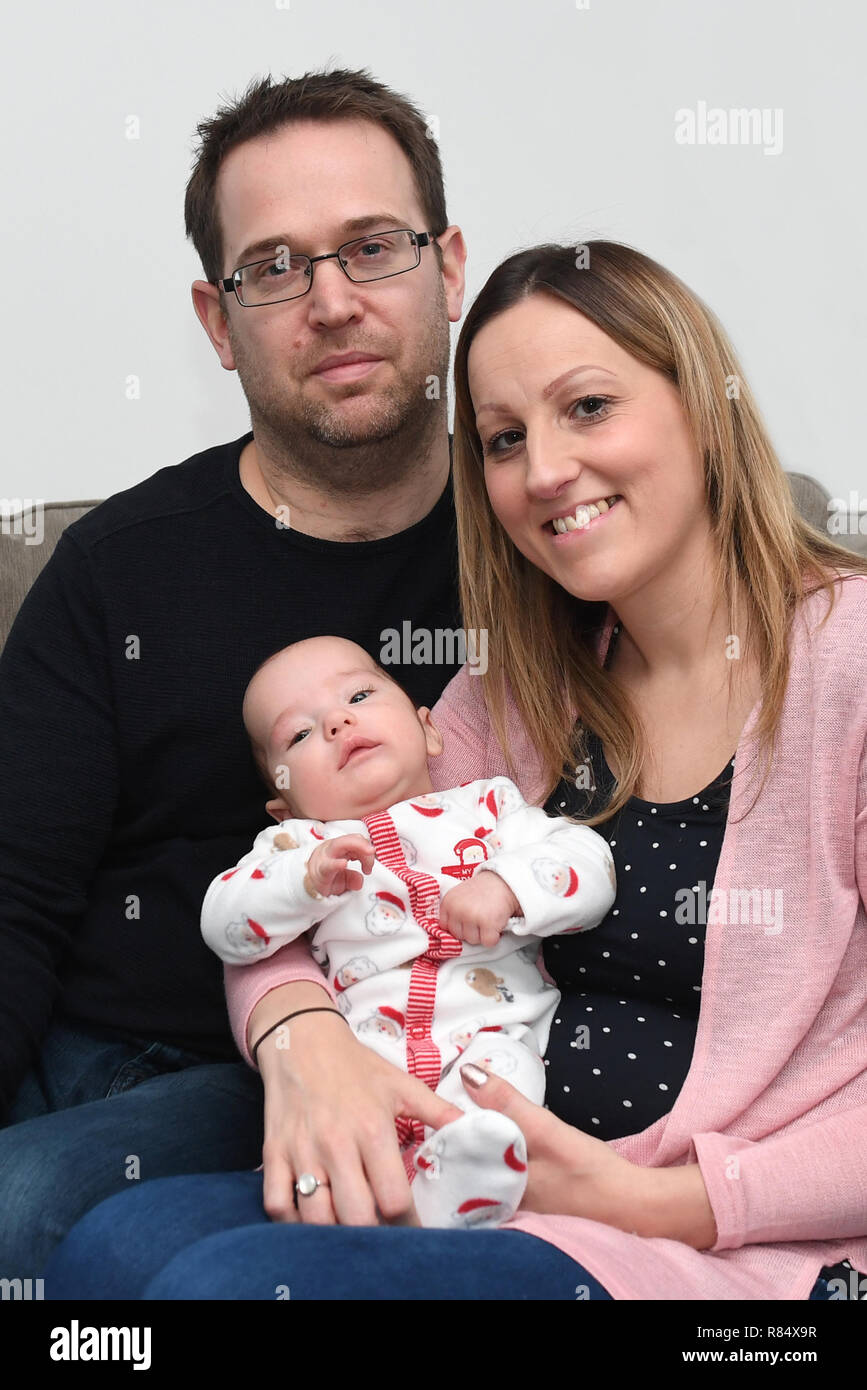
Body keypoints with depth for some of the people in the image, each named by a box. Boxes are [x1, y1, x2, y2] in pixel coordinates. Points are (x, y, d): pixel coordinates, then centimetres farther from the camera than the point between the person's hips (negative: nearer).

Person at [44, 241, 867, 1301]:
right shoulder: (519, 697, 11)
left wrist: (659, 1200, -16)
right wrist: (301, 1036, -13)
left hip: (742, 1252, -5)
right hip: (513, 1204, 5)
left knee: (229, 1281, -24)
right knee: (119, 1242, -18)